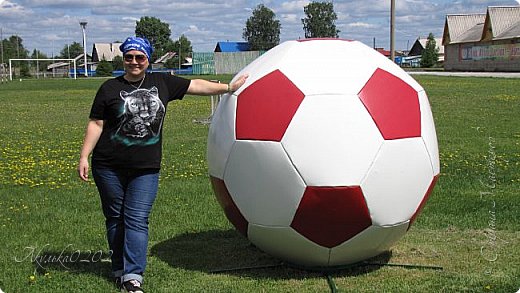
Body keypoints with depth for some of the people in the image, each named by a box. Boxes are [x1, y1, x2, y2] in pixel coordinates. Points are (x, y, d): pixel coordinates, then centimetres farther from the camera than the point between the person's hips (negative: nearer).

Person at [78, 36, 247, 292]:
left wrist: (229, 87, 13)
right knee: (115, 218, 9)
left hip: (146, 169, 1)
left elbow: (195, 86, 14)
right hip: (109, 167, -1)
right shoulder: (110, 88, 1)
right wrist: (84, 156, -6)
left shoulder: (162, 83, 8)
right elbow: (96, 124, 0)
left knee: (137, 220, -5)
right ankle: (119, 271, 22)